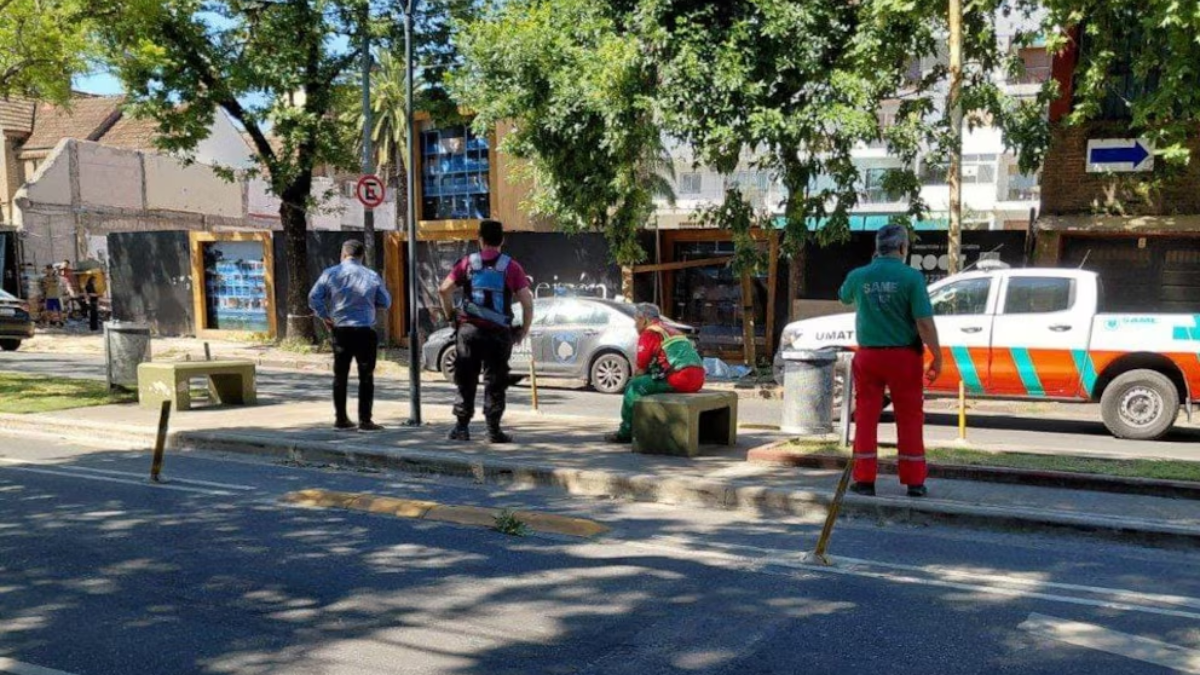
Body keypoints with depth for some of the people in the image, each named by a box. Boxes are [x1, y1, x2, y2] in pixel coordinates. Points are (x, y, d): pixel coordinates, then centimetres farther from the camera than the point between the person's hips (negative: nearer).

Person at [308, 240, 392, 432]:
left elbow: (314, 298, -6)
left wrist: (325, 317, 5)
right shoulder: (372, 276, -3)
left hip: (340, 330, 2)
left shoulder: (330, 273, -1)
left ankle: (341, 419, 17)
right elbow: (386, 303, 3)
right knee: (366, 376, 2)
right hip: (365, 331, -2)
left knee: (340, 376, 12)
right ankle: (365, 420, 0)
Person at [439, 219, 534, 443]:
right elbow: (527, 301, -7)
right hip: (498, 333, -1)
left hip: (469, 329, 1)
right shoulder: (511, 267, 0)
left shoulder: (468, 263, 4)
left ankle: (462, 427, 14)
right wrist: (524, 330, 3)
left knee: (466, 381, 11)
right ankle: (493, 431, 6)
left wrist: (450, 315, 8)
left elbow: (444, 289, -4)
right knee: (495, 383, 5)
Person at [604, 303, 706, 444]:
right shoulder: (671, 330, 27)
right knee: (648, 381, 27)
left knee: (633, 386, 0)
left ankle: (625, 433, 5)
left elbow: (640, 370, 1)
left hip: (678, 379, -9)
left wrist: (635, 379, 21)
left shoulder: (649, 333, 0)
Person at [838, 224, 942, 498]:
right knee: (909, 418, 9)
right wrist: (937, 357, -7)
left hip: (868, 355, 2)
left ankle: (864, 479, 11)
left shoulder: (858, 276, -2)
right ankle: (914, 481, 14)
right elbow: (924, 322, -15)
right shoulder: (911, 277, -12)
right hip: (903, 356, -2)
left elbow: (844, 297, 21)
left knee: (866, 416, 9)